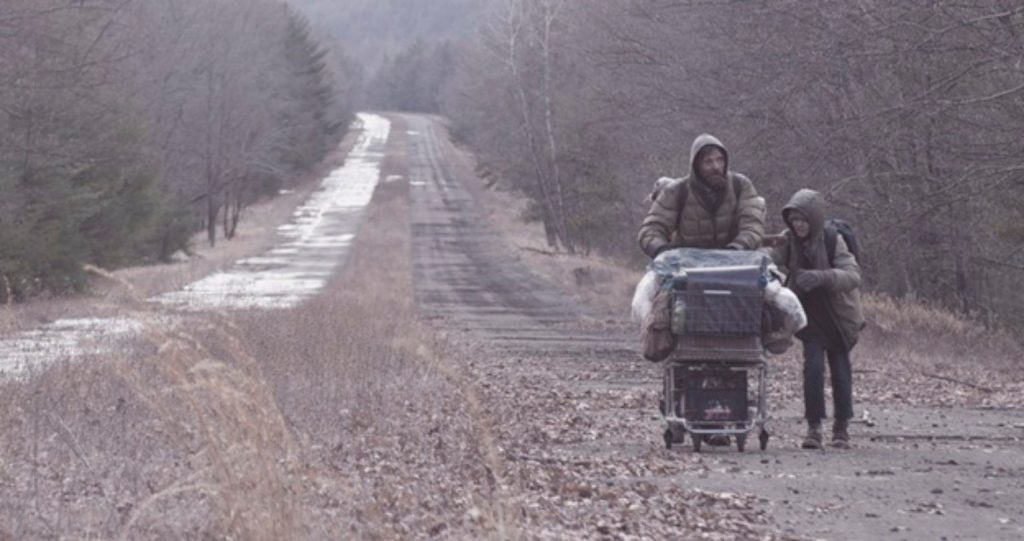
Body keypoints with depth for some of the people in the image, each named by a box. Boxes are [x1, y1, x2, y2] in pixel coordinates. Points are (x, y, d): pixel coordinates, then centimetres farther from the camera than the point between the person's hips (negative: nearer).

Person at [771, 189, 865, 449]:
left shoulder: (833, 240, -19)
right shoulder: (788, 240, -10)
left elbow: (852, 276, -30)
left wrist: (821, 277, -46)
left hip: (837, 316, -1)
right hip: (809, 316, 1)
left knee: (840, 369, 1)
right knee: (813, 366, -12)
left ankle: (841, 428, 15)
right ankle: (814, 428, -7)